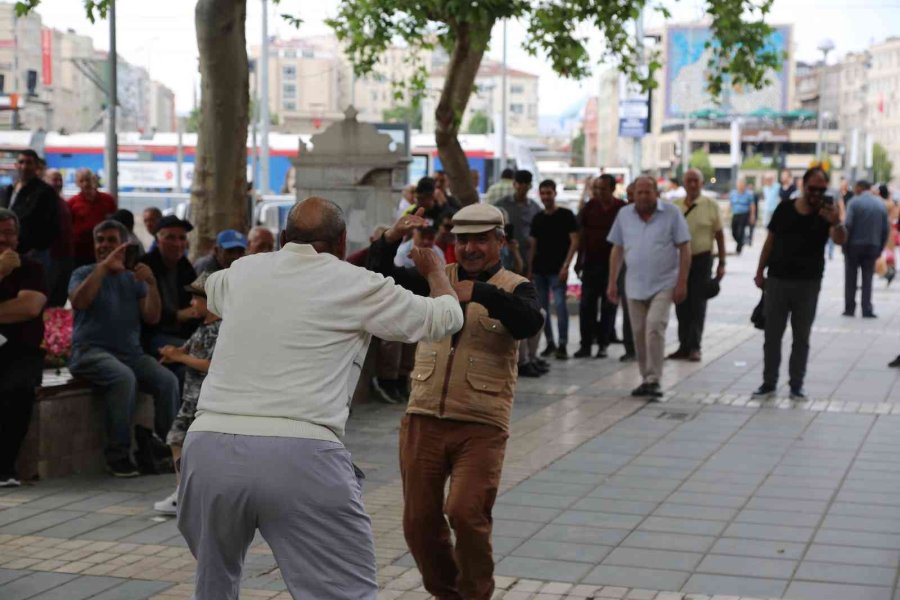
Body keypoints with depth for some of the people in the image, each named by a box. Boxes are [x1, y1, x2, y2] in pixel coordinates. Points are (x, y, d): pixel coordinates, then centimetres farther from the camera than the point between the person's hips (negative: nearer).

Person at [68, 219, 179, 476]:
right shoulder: (84, 273, 10)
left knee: (168, 380, -24)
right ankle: (118, 455, -28)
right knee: (124, 377, -36)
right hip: (91, 350, -4)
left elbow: (152, 317, 5)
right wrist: (103, 266, -16)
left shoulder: (134, 279, 18)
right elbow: (79, 301, -13)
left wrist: (151, 284, -10)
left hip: (130, 351, 4)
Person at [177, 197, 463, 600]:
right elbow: (446, 318, 18)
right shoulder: (357, 284, 6)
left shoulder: (242, 272, 18)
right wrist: (433, 270, 39)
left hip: (209, 446, 5)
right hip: (300, 455, -4)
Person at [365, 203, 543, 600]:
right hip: (424, 418, 4)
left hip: (481, 424, -4)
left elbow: (530, 323, -22)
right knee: (419, 521, 8)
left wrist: (480, 292, -34)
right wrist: (391, 239, -16)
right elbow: (381, 276, 2)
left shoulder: (514, 288, -1)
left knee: (465, 512, -17)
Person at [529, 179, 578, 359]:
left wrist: (566, 265, -14)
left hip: (557, 270, -5)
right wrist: (529, 269, 8)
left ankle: (562, 345, -9)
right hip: (539, 269, 5)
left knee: (559, 304, -13)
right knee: (542, 307, 7)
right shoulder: (537, 218, 13)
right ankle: (550, 343, 17)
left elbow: (574, 241, -5)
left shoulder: (566, 215, 0)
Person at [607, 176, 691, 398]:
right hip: (635, 285, 4)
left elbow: (684, 249, -4)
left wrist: (682, 282, -10)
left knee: (655, 327, -18)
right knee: (639, 334, 8)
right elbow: (617, 250, 12)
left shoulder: (672, 213, -4)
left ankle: (654, 380, -13)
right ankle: (646, 379, 21)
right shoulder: (624, 214, 6)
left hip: (663, 285, -4)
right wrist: (612, 283, 8)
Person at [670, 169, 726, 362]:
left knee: (698, 305, 0)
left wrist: (721, 263, -4)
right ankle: (684, 346, 15)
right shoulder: (675, 206, 6)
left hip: (701, 259, -3)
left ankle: (694, 347, 6)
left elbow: (719, 235, -1)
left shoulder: (710, 205, -2)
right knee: (682, 305, 7)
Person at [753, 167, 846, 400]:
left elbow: (840, 240, -21)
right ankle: (769, 382, 16)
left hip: (808, 284, -2)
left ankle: (796, 385, 13)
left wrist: (836, 223, -42)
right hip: (777, 280, 2)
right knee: (772, 335, 7)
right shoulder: (784, 209, 1)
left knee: (801, 337, 5)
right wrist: (760, 272, 6)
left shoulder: (826, 214, -4)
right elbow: (770, 241, 8)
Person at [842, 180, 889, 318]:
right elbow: (886, 229, 5)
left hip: (854, 245, -3)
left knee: (851, 278, 8)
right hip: (873, 247, 3)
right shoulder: (881, 204, 6)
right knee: (867, 279, 8)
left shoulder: (855, 202, -7)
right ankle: (867, 310, 2)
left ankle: (849, 309, 9)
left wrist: (845, 245, -6)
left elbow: (848, 225, -14)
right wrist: (880, 248, 10)